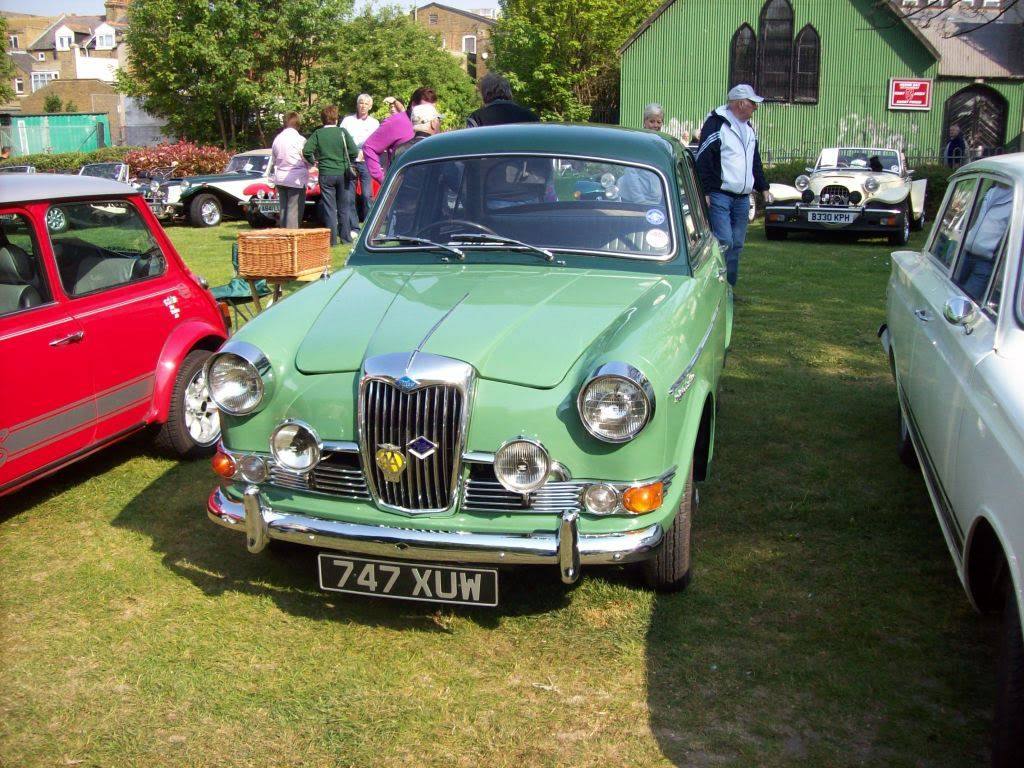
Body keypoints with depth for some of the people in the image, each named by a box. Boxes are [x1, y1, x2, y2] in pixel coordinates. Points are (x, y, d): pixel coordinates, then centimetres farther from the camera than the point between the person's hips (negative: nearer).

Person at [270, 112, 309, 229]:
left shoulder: (277, 139, 8)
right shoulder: (299, 139, -10)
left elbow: (273, 159, 15)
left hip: (280, 179, 6)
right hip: (296, 179, -6)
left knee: (283, 209, 12)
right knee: (294, 210, -6)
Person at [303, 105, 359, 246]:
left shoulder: (317, 134, -1)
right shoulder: (342, 132, -2)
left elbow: (306, 151, -10)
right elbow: (354, 152, -8)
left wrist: (313, 162, 8)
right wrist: (348, 164, 10)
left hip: (325, 175, 0)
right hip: (342, 173, 0)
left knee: (329, 208, 3)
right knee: (343, 207, 12)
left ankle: (332, 239, 1)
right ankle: (345, 237, 16)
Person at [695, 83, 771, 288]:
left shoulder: (749, 129, 19)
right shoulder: (716, 124, -7)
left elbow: (755, 161, 29)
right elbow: (703, 159, -12)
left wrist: (763, 187, 22)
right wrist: (705, 192, -17)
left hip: (742, 198, 8)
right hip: (719, 196, -8)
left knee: (737, 244, 9)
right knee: (724, 242, -15)